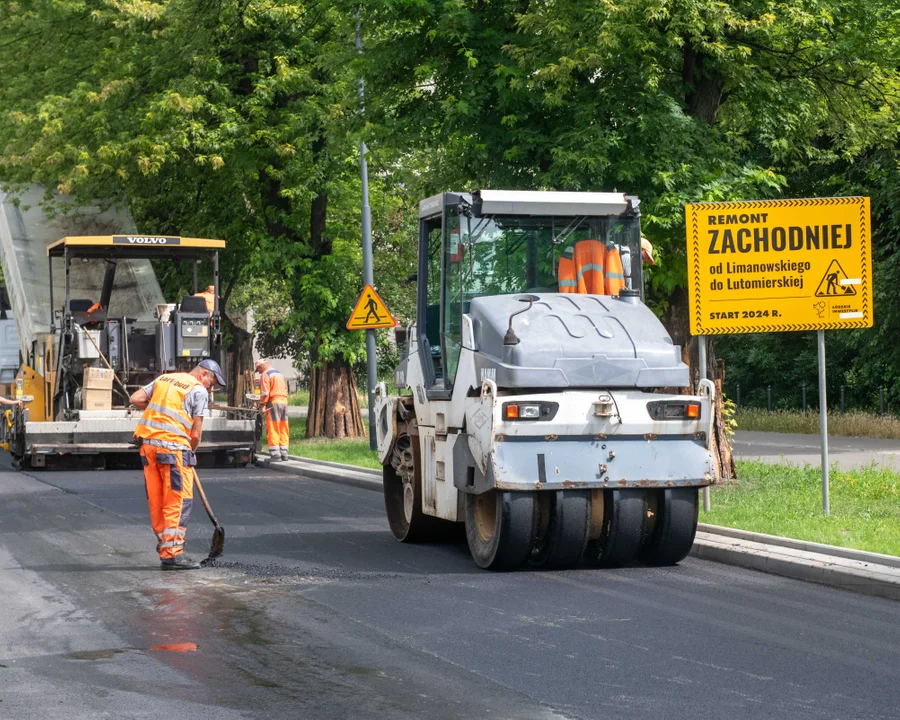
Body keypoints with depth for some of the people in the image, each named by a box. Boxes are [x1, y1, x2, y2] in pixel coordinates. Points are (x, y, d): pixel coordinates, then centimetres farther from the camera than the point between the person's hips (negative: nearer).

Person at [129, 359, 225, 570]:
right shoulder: (199, 391, 0)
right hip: (173, 445, -7)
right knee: (178, 500, -4)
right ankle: (172, 553, -8)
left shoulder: (164, 379, 19)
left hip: (148, 442, 7)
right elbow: (195, 433, -2)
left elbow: (135, 399, 12)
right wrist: (191, 453, 15)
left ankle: (164, 546, 17)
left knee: (156, 501, 11)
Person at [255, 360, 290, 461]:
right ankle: (284, 453, 9)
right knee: (283, 430, 8)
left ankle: (275, 454, -9)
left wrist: (261, 404, -5)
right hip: (284, 401, 8)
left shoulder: (265, 374, -4)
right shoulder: (280, 374, 22)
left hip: (273, 403, -8)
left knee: (273, 430, -6)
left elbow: (265, 392, -13)